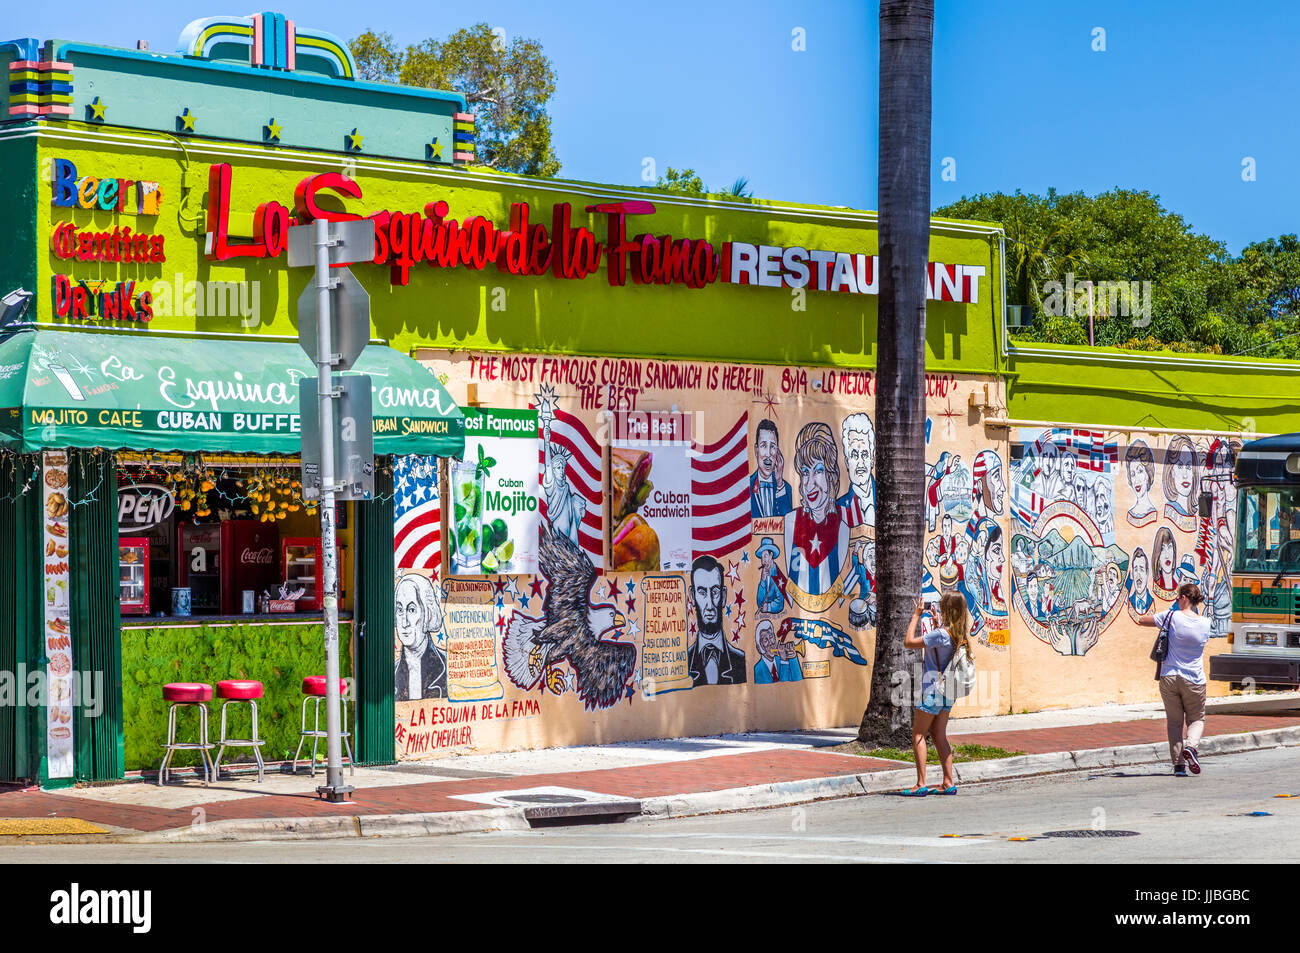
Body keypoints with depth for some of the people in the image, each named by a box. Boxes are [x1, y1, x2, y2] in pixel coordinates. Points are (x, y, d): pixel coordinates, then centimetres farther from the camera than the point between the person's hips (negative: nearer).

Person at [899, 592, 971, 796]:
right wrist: (937, 623, 24)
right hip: (947, 692, 8)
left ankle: (921, 785, -5)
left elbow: (909, 642, -19)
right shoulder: (960, 635, 4)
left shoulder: (940, 634, -22)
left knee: (918, 734, -1)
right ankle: (948, 783, 11)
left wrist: (916, 616, -11)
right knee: (939, 735, 14)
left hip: (933, 690, -8)